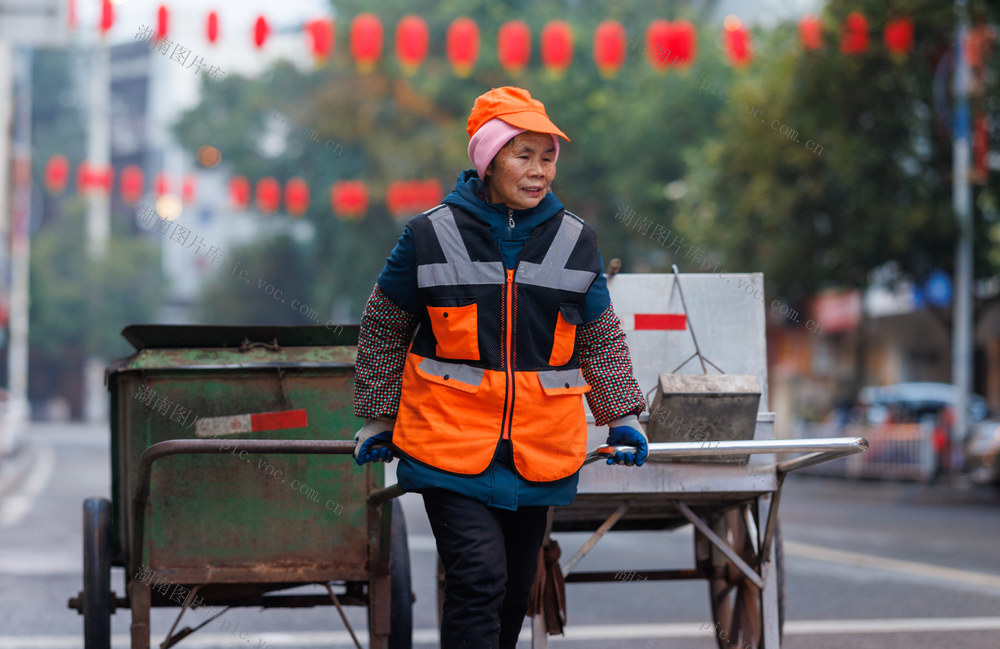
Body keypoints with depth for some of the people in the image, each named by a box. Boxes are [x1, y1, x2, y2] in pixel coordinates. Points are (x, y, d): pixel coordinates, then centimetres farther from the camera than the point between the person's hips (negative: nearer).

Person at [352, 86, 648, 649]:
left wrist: (622, 416, 11)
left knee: (515, 587, 12)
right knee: (478, 577, -16)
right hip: (450, 444, -3)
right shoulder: (432, 235, -4)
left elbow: (602, 339, 16)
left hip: (540, 449, 4)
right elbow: (384, 329, 9)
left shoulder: (576, 240, 5)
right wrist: (378, 417, 13)